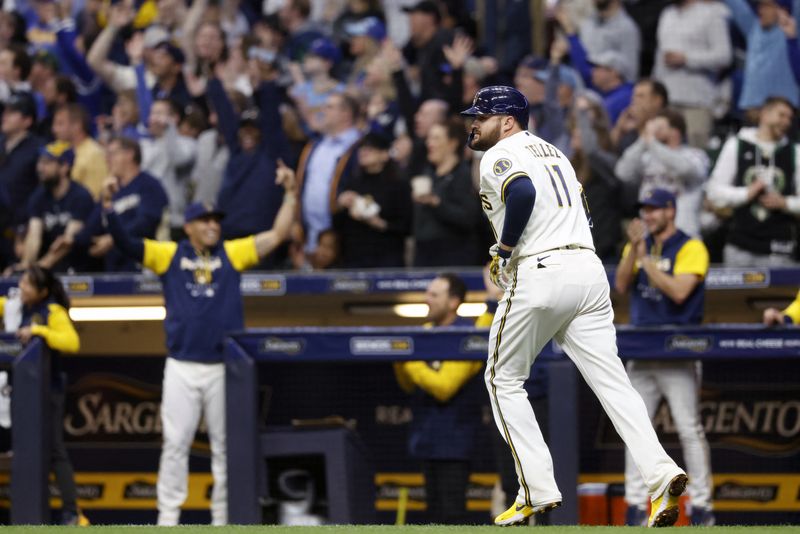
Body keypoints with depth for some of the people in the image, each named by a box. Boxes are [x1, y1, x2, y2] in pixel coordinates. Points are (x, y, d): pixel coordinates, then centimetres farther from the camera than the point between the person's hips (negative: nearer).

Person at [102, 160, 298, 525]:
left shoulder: (232, 254, 7)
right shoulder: (170, 255, 4)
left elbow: (277, 235, 3)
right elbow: (126, 244, -4)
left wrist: (290, 193, -5)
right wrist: (109, 207, -18)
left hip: (224, 368, 1)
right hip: (182, 368, -1)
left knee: (225, 446, 6)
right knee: (175, 443, -2)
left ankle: (223, 518, 14)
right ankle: (168, 518, 1)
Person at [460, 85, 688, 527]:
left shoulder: (499, 156, -1)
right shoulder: (553, 152, 25)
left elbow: (523, 192, -23)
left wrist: (504, 249, -11)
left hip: (539, 273, -7)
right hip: (589, 271, 7)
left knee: (504, 379, 9)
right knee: (610, 379, -1)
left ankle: (538, 490, 1)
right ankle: (660, 472, -21)